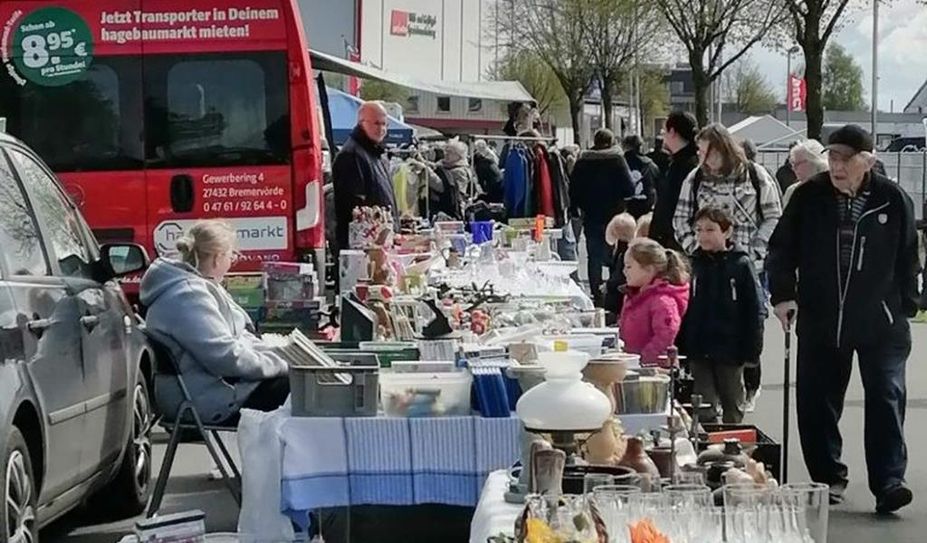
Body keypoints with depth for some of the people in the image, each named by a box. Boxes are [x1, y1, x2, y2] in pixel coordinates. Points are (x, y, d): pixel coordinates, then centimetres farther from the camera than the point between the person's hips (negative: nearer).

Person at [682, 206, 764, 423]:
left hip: (730, 351, -2)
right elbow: (682, 309, 7)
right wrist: (681, 347, 2)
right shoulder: (693, 264, 3)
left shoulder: (741, 265, -6)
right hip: (699, 351, 2)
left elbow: (754, 310, -7)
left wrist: (752, 349, -11)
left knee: (733, 409, 12)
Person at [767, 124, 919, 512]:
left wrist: (905, 307, 5)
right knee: (817, 401, 7)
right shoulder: (809, 196, -1)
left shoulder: (893, 199, -4)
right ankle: (828, 478, 20)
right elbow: (782, 247, 7)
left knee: (886, 398, -6)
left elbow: (907, 257, 5)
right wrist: (782, 294, -1)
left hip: (880, 321, -2)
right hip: (820, 319, 2)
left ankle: (888, 483, -5)